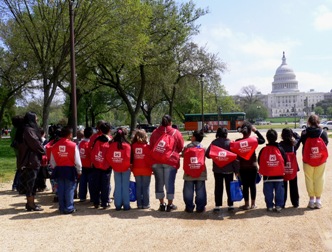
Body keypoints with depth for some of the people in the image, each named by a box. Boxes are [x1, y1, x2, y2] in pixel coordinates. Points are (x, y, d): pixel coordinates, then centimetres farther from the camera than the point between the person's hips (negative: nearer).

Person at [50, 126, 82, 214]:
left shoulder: (55, 146, 0)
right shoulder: (73, 145, -13)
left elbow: (52, 161, 6)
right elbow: (77, 161, -9)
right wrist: (79, 171, 4)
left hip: (59, 170, 4)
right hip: (70, 170, -4)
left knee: (60, 190, 11)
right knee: (69, 190, 4)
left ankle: (62, 208, 19)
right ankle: (69, 208, 8)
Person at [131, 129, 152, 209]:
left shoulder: (133, 146, -1)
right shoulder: (147, 146, -11)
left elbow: (131, 158, 3)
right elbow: (149, 158, -11)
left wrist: (132, 168, 11)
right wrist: (151, 168, 0)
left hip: (136, 170, 3)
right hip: (146, 169, -3)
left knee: (138, 187, 10)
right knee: (146, 187, 5)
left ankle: (139, 204, 14)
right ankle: (146, 204, 7)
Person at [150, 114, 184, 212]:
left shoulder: (155, 132, 6)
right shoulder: (176, 133, 0)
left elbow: (151, 146, 11)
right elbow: (180, 147, 6)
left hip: (156, 162, 3)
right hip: (171, 161, -2)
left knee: (159, 182, 11)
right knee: (170, 183, 5)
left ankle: (162, 204, 18)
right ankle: (170, 204, 11)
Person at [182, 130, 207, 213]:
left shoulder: (187, 147, -3)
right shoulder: (203, 148, -1)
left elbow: (183, 156, 2)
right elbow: (204, 158, 2)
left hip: (189, 173, 0)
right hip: (201, 173, 0)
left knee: (188, 191, 9)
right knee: (200, 191, 8)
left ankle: (189, 207, 12)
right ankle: (200, 207, 10)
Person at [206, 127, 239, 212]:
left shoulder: (214, 143, -7)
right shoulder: (230, 143, -8)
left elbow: (207, 154, -9)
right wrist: (236, 170, -3)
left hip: (217, 169, 0)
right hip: (229, 169, 0)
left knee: (218, 187, 8)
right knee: (229, 187, 11)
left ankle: (218, 206, 8)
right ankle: (230, 205, 14)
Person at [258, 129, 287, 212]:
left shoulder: (263, 150, -10)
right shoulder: (280, 149, -8)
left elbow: (259, 162, -2)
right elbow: (285, 161, 0)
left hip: (267, 175, 0)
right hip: (279, 175, 1)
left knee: (268, 192, 9)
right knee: (279, 191, 11)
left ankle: (269, 206, 12)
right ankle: (279, 205, 13)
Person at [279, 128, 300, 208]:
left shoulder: (280, 145, -14)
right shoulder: (294, 144, -7)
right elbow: (298, 138, 15)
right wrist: (292, 132, 10)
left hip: (282, 171, -2)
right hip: (293, 170, 2)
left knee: (283, 187, 9)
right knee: (294, 187, 14)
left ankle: (282, 203, 11)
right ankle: (295, 203, 21)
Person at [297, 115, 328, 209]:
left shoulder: (305, 133, -7)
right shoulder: (323, 133, -4)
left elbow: (299, 143, -7)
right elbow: (326, 144, 0)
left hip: (308, 160, -1)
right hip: (321, 160, 1)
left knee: (309, 179, 9)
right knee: (319, 179, 9)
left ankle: (311, 200, 12)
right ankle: (318, 200, 13)